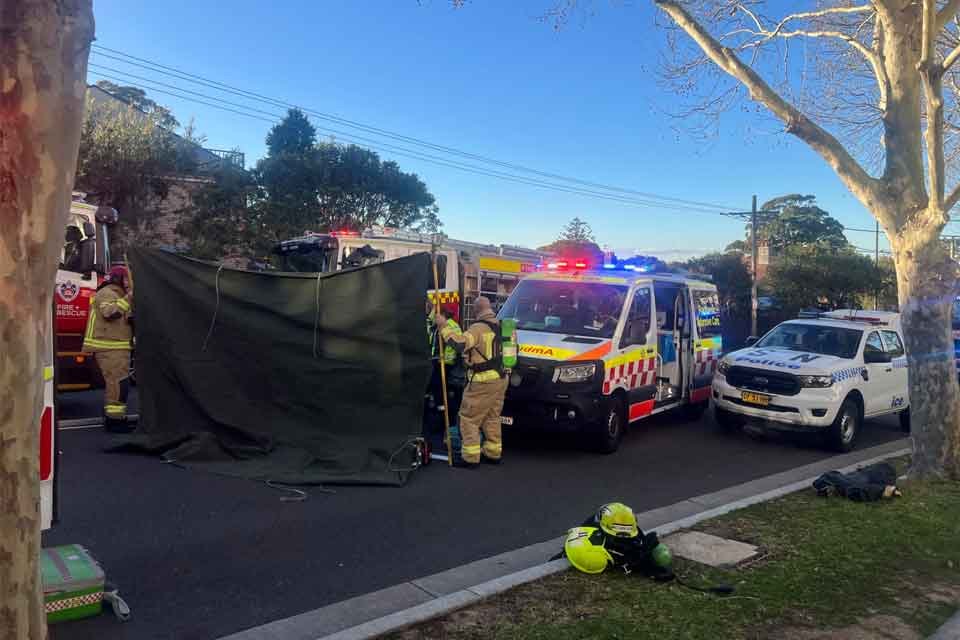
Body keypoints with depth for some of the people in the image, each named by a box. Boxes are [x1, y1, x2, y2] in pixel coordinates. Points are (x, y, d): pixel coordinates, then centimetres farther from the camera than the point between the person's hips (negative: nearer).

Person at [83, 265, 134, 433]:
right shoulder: (106, 293, -8)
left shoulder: (117, 294, 24)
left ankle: (111, 418, 23)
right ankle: (115, 419, -14)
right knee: (118, 382, -14)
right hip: (109, 347, -11)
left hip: (115, 347, 11)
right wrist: (128, 298, -27)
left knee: (113, 382, 15)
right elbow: (109, 312, -27)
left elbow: (123, 318, 23)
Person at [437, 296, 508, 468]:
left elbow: (460, 343, -29)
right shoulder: (499, 325, 10)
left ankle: (470, 457, 0)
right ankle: (493, 453, 24)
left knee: (469, 418, -1)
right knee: (492, 418, 17)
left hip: (483, 381, -8)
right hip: (499, 378, 9)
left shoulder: (479, 328, -17)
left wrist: (443, 326, -21)